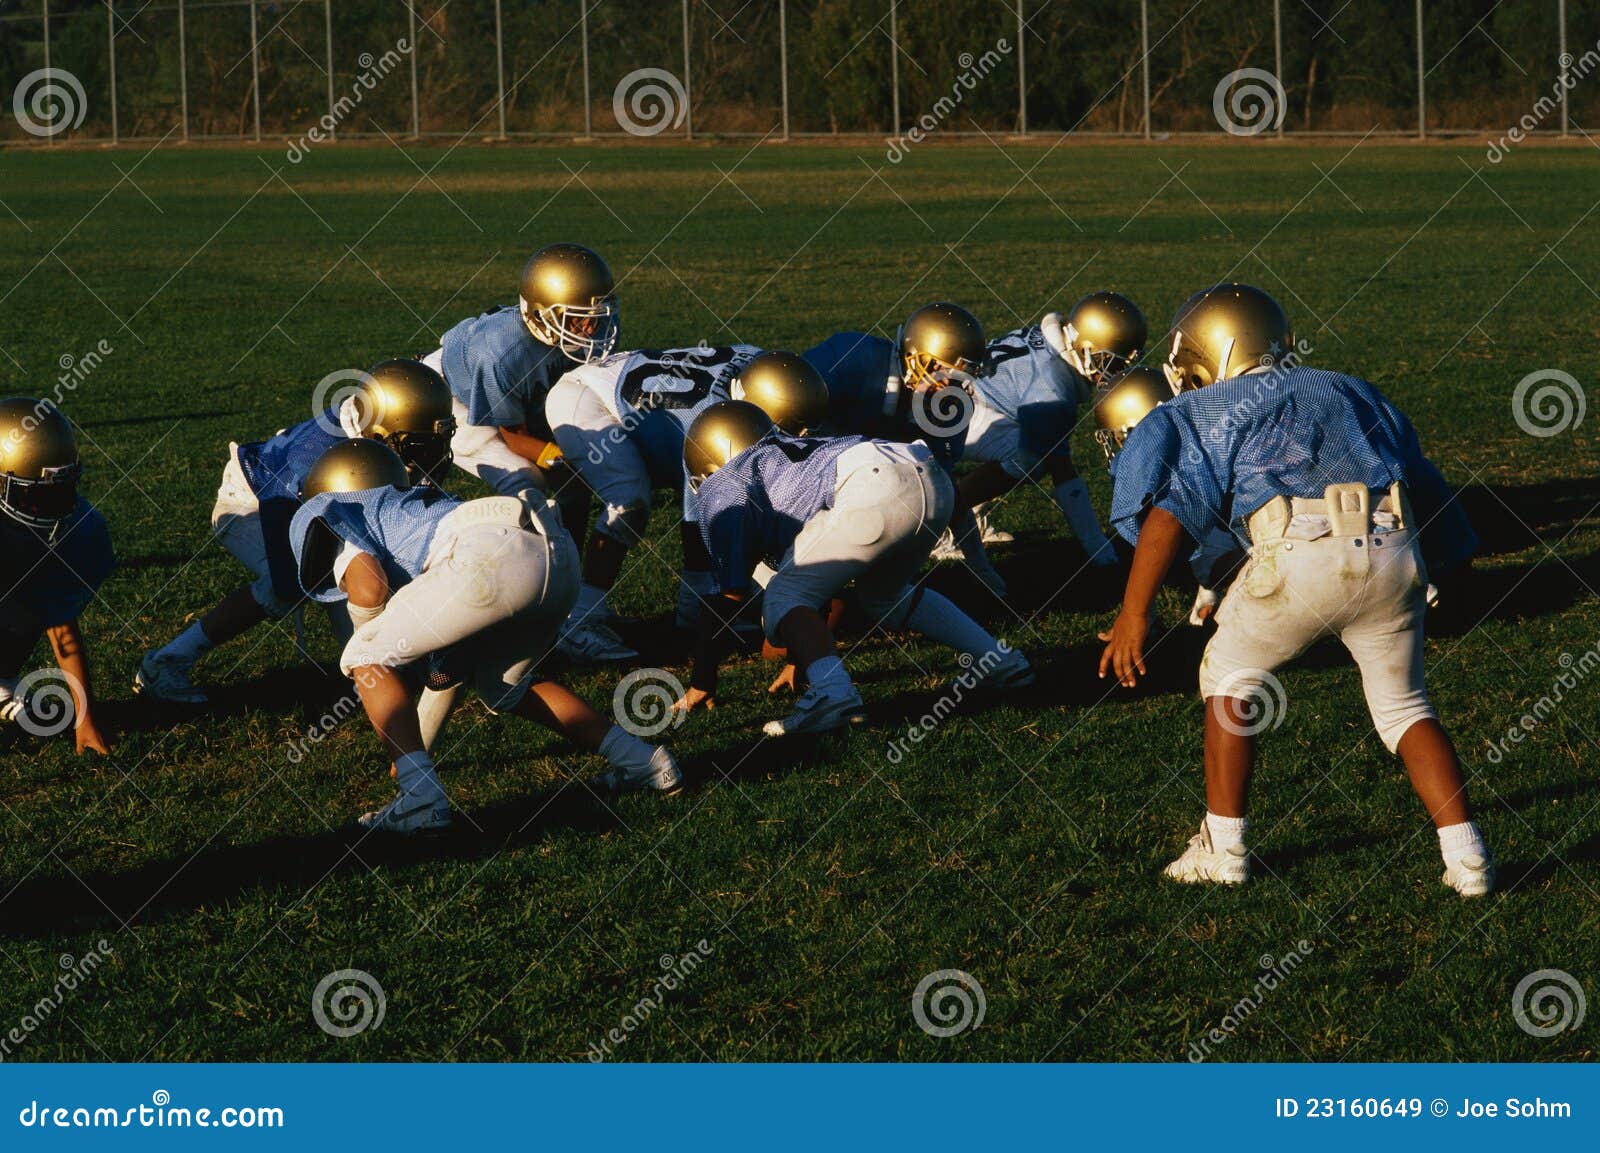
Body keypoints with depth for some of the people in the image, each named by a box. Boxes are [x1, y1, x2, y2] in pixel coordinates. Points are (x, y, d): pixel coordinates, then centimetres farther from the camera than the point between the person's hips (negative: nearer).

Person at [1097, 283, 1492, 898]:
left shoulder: (1206, 411, 18)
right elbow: (1423, 487, 28)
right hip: (1394, 550, 4)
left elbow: (1170, 507, 2)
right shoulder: (1354, 392, 31)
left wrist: (1133, 614, -1)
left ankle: (1223, 847, 19)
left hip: (1302, 552, -4)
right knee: (1405, 706, 20)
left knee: (1231, 675, 20)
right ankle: (1468, 859, 11)